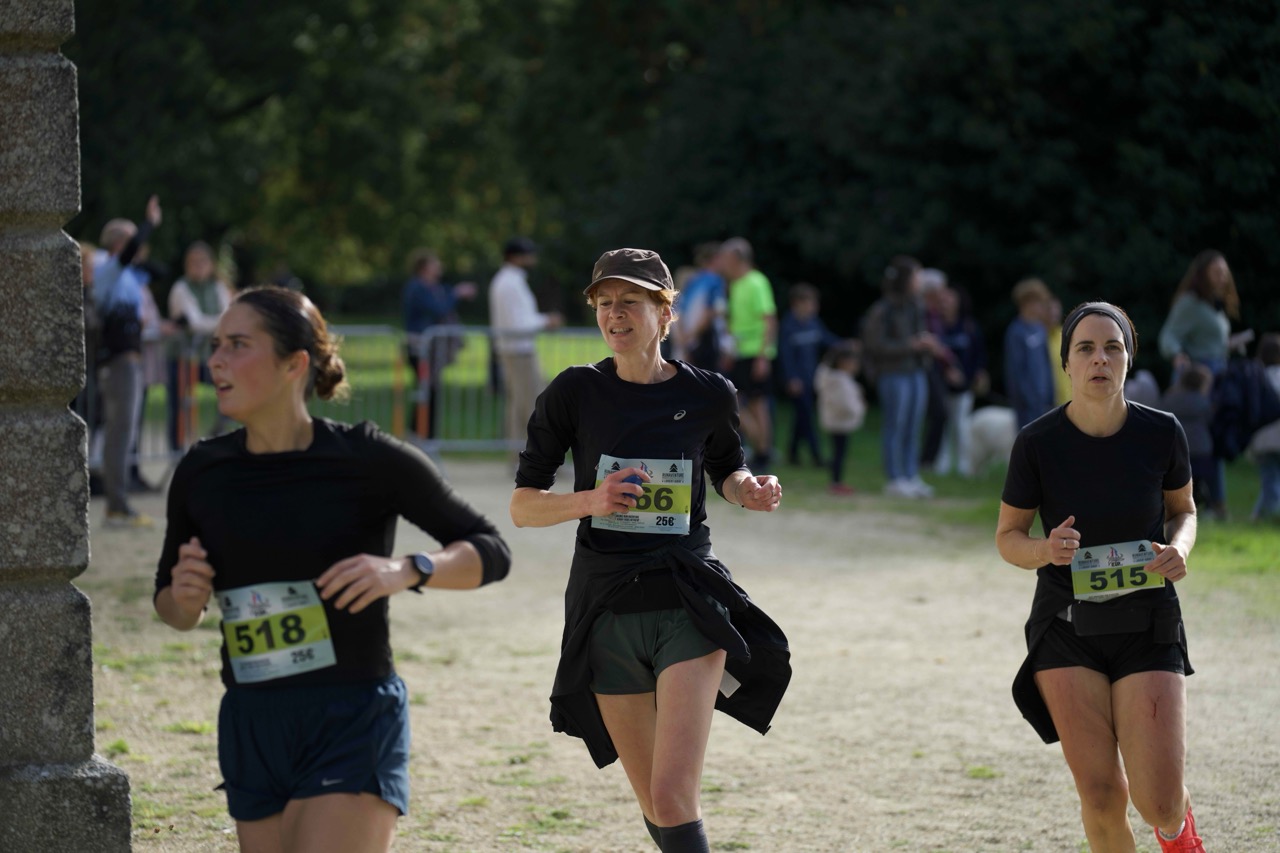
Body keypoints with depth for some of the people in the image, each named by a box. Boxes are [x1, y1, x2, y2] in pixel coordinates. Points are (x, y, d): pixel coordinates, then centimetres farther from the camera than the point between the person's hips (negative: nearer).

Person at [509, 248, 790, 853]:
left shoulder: (708, 395, 1)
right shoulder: (575, 393, -2)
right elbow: (522, 506, 0)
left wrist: (749, 491, -1)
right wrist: (590, 500, -18)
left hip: (687, 604, -2)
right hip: (606, 608, 2)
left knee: (673, 799, -17)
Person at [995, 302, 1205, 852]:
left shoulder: (1161, 432, -6)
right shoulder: (1037, 442, -10)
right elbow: (1008, 537, 2)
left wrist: (1180, 548, -10)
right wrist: (1045, 550, -21)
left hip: (1148, 626, 0)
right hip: (1066, 629, 0)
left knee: (1158, 802, -9)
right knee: (1102, 797, -9)